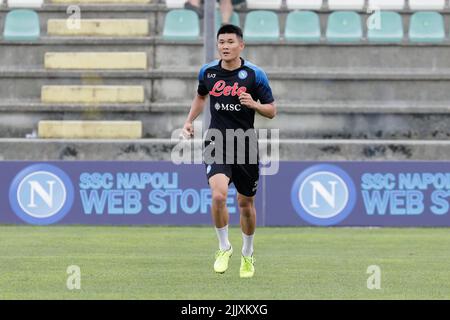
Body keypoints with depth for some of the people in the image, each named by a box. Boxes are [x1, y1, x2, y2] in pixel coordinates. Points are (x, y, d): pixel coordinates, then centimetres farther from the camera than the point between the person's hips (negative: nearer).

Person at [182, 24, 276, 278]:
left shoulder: (255, 74, -7)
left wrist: (254, 104, -20)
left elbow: (272, 111, -1)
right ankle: (224, 248, -2)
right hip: (217, 141, 1)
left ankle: (248, 254, 34)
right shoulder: (208, 72, 2)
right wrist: (190, 121, 11)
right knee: (218, 194, -23)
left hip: (245, 143, 0)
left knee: (246, 203, 11)